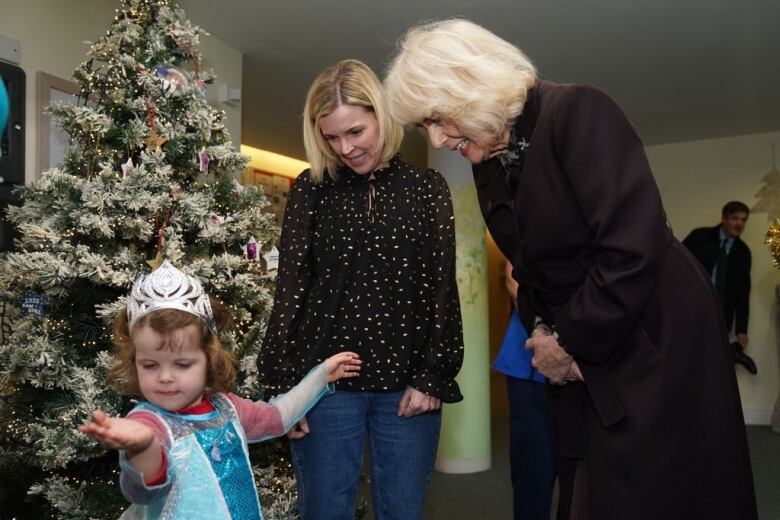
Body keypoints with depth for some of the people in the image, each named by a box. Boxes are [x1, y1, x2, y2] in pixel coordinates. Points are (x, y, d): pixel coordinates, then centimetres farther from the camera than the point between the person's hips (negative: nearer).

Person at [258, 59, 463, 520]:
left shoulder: (428, 188, 4)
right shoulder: (311, 189, 3)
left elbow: (442, 287, 2)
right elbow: (290, 287, 1)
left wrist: (432, 376, -4)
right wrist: (284, 384, -3)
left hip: (407, 384, 1)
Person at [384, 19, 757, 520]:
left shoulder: (579, 112, -18)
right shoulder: (489, 164, 6)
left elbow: (634, 246, -26)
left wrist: (571, 341, -16)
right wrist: (543, 332, -3)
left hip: (657, 342, -7)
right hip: (585, 362, 7)